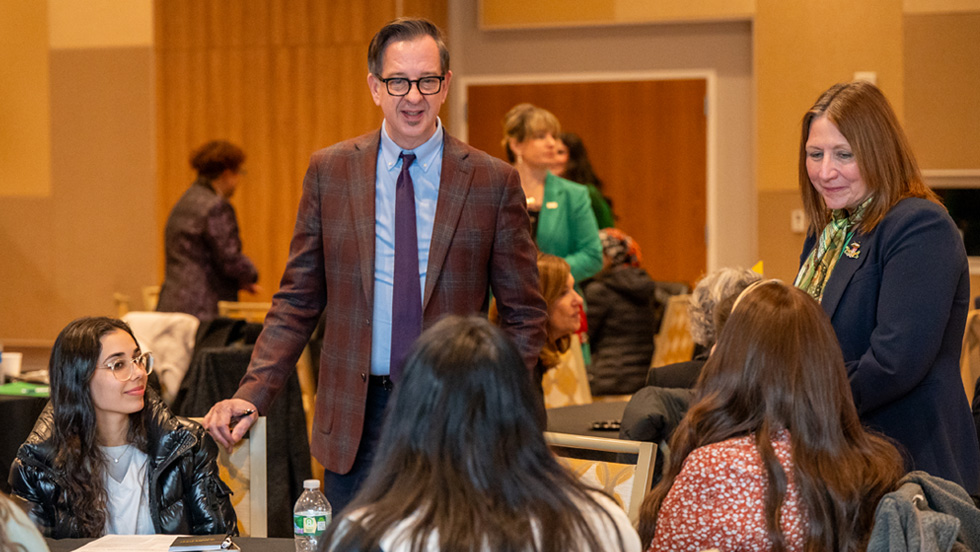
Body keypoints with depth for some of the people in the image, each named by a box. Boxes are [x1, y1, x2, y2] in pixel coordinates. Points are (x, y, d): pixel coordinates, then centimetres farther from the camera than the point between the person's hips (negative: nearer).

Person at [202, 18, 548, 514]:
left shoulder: (494, 182, 0)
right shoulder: (329, 172, 4)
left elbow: (523, 314, 4)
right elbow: (297, 302, 6)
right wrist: (252, 393, -6)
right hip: (356, 419, 1)